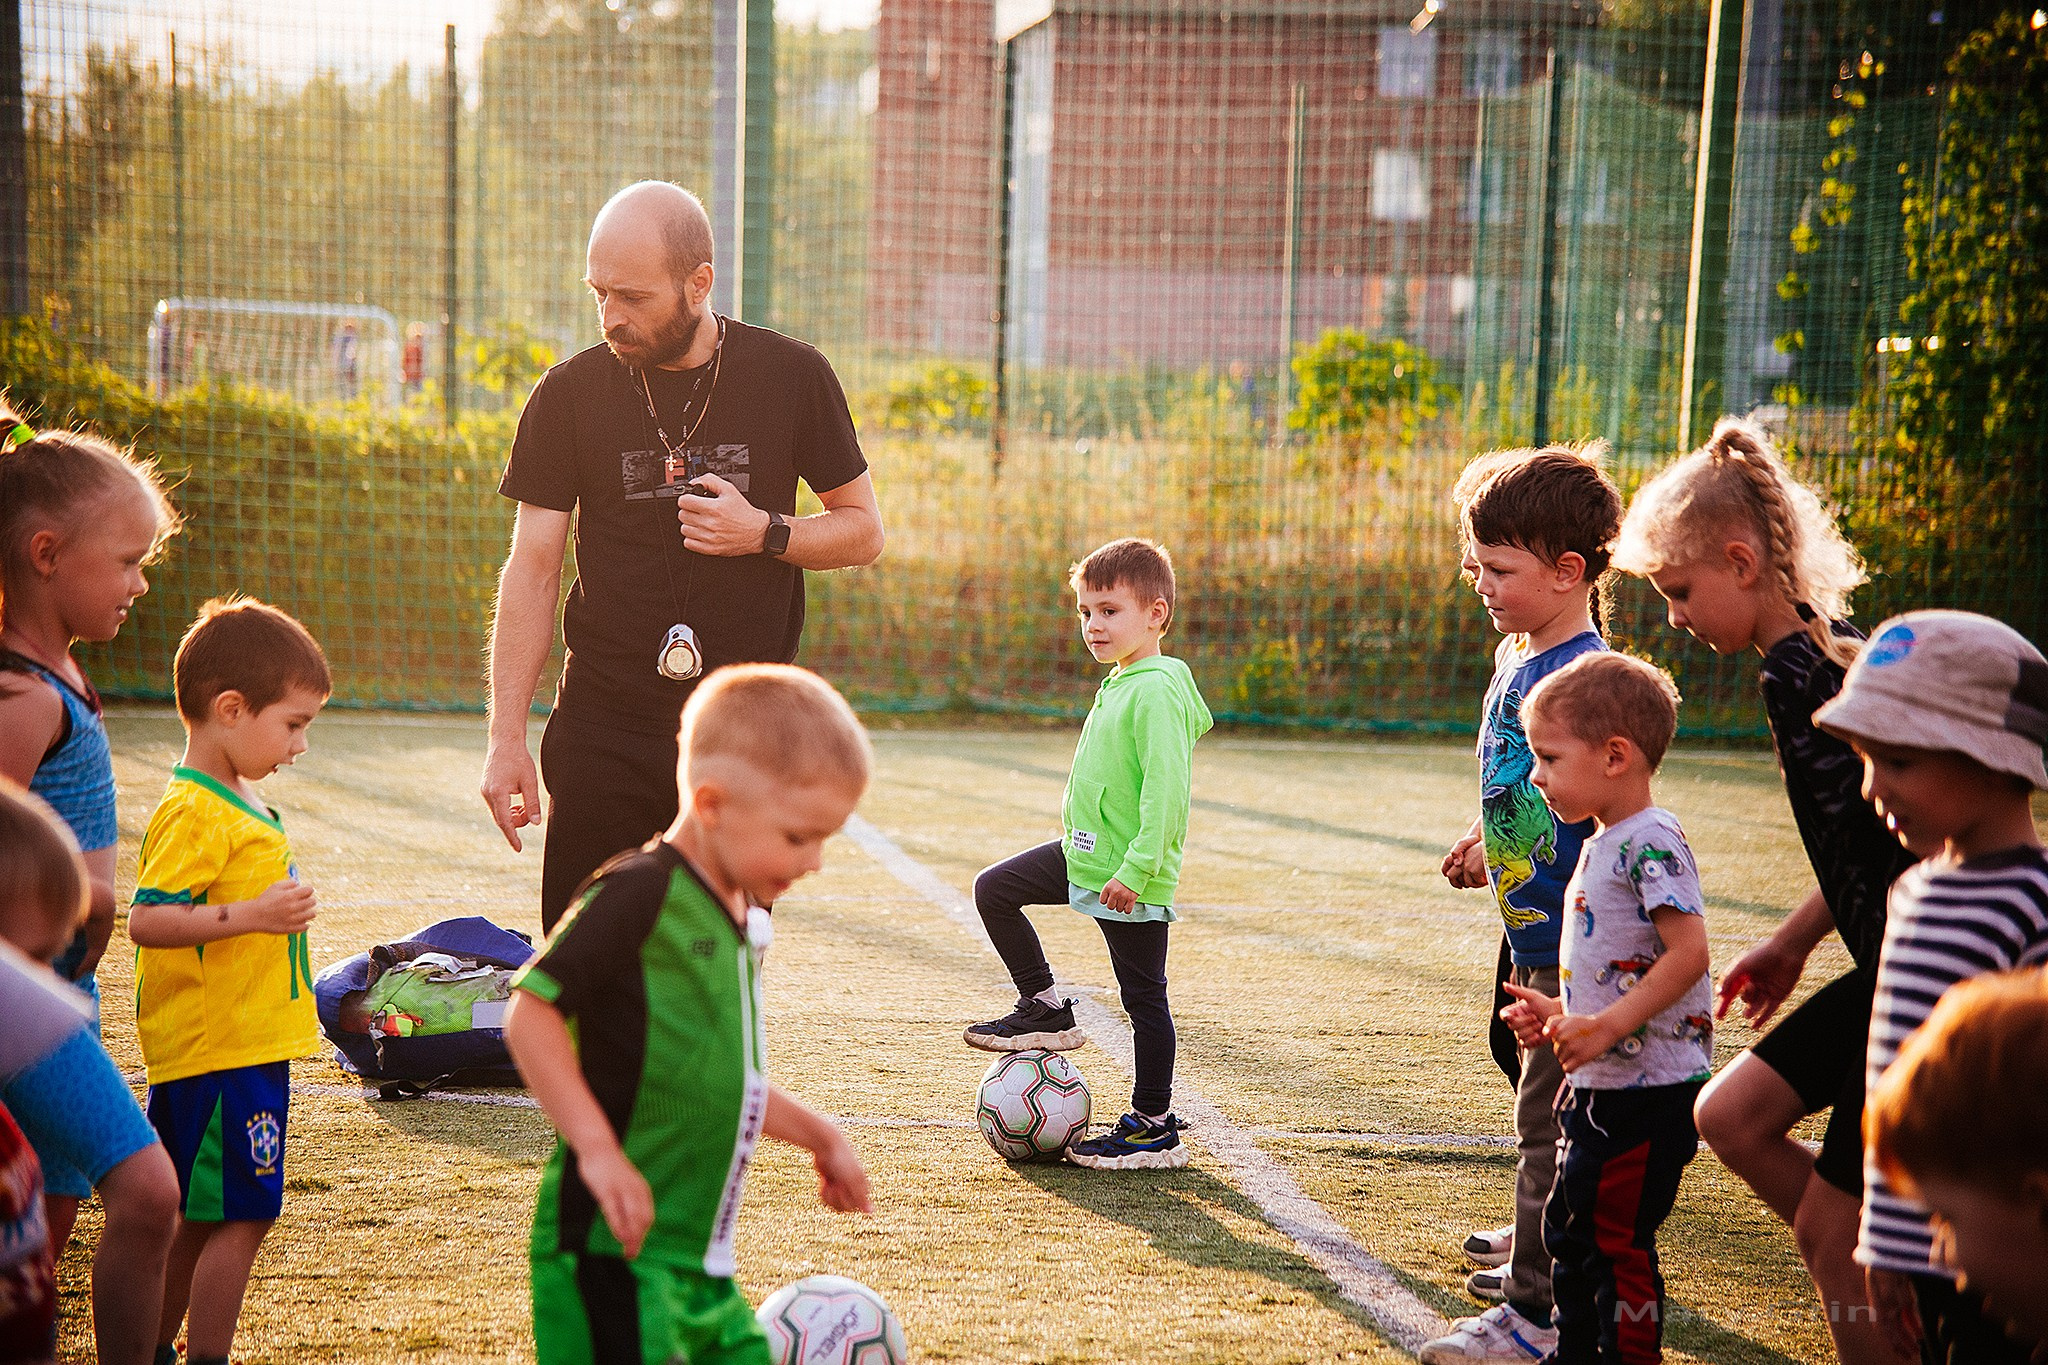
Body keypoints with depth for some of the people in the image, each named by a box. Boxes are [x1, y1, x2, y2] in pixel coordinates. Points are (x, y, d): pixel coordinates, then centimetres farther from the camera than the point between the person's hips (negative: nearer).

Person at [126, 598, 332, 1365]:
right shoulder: (196, 813, -17)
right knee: (241, 1216, -5)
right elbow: (146, 921, -26)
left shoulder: (238, 803, 15)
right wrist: (252, 915, -30)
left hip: (250, 1042, 10)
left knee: (197, 1216, 16)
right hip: (220, 1050, -10)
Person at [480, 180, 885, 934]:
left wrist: (764, 532, -12)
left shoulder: (791, 377, -1)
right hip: (603, 726, 0)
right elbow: (531, 571, 2)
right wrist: (506, 740, -3)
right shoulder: (569, 395, 0)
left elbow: (863, 528, 8)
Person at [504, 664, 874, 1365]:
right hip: (616, 1248, -9)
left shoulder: (745, 916, 14)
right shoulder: (641, 893, -13)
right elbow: (529, 1012, -16)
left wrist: (818, 1134, 28)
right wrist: (598, 1148, -21)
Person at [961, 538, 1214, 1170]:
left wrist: (1136, 868, -28)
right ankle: (1047, 1010, 18)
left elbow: (1167, 786, -27)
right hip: (1084, 855, 10)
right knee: (994, 888, 10)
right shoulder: (1119, 682, 11)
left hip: (1133, 878, -10)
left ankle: (1155, 1129, 10)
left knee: (1144, 997, 0)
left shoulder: (1158, 690, -20)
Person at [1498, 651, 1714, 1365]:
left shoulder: (1651, 842, -18)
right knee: (1569, 1227, 19)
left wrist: (1606, 1027, -28)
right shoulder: (1602, 843, 13)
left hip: (1649, 1090, -10)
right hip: (1602, 1087, 10)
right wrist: (1564, 1014, 12)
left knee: (1615, 1241, -4)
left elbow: (1687, 952, -25)